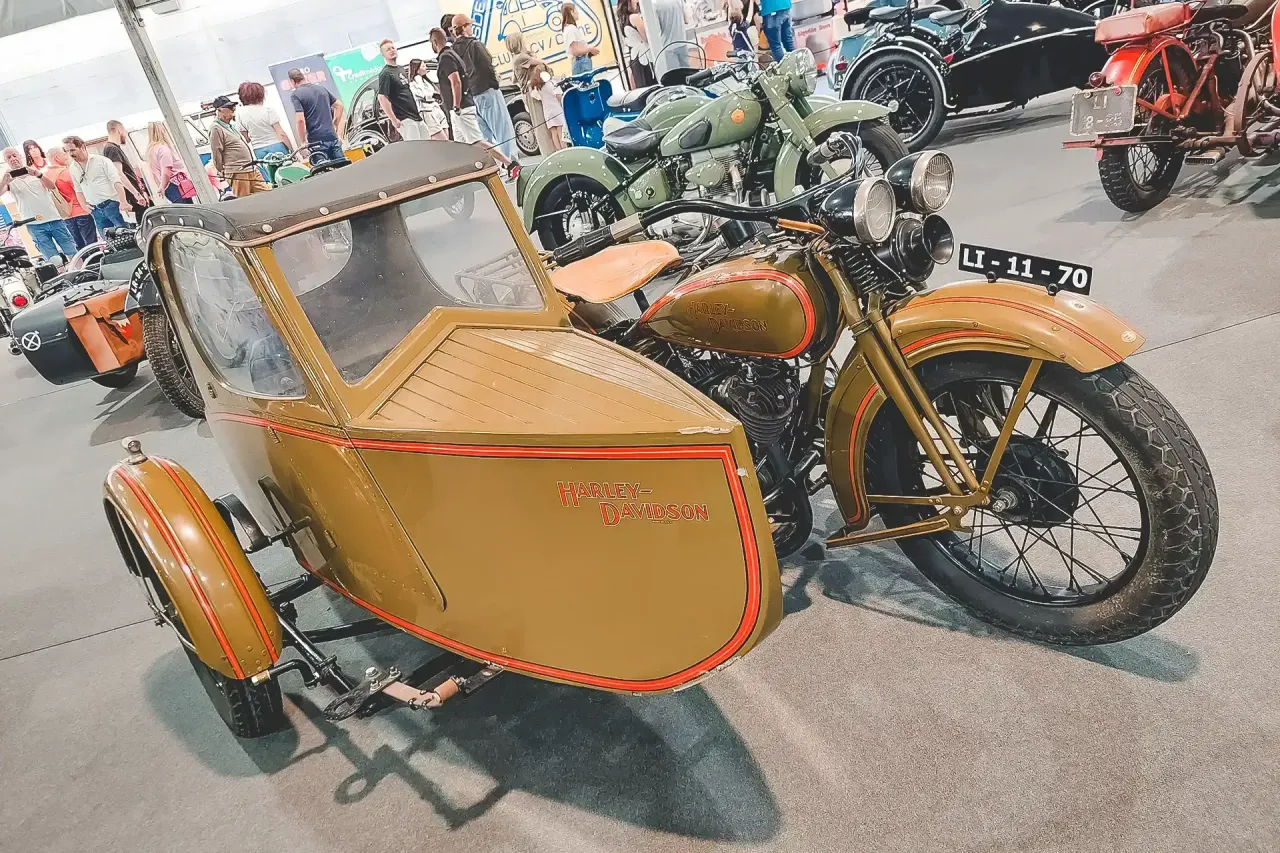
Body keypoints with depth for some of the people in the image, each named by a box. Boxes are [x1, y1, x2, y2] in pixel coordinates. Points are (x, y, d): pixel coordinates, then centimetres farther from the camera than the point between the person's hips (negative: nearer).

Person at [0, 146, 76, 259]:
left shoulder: (35, 172, 11)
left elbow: (52, 186, -6)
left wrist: (38, 174, -24)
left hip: (54, 219, 1)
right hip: (35, 225, -1)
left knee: (73, 254, -1)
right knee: (55, 261, -5)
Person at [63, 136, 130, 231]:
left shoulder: (101, 160, -4)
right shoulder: (73, 168, 11)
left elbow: (116, 181, -11)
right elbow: (79, 190, 20)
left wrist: (123, 202, -22)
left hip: (112, 204, -5)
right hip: (95, 210, 5)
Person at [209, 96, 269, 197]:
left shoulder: (231, 126, 20)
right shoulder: (216, 129, -10)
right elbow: (216, 155, -11)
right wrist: (223, 172, -3)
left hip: (252, 170, 9)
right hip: (238, 174, -9)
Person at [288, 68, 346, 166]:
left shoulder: (295, 95, -4)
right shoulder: (321, 88, 13)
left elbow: (300, 120, -15)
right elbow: (339, 105, 18)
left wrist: (303, 142, -6)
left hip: (316, 140, -5)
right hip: (332, 136, 5)